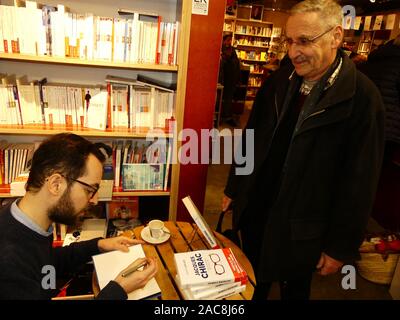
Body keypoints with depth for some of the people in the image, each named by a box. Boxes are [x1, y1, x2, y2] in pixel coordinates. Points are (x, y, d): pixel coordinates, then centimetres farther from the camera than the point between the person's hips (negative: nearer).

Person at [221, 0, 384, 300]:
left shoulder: (361, 96, -17)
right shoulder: (279, 80, -2)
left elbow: (360, 181, -14)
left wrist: (342, 246, -9)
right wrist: (233, 188, 12)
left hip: (301, 226, -4)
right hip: (254, 210, 5)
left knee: (294, 288, 21)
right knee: (253, 285, 24)